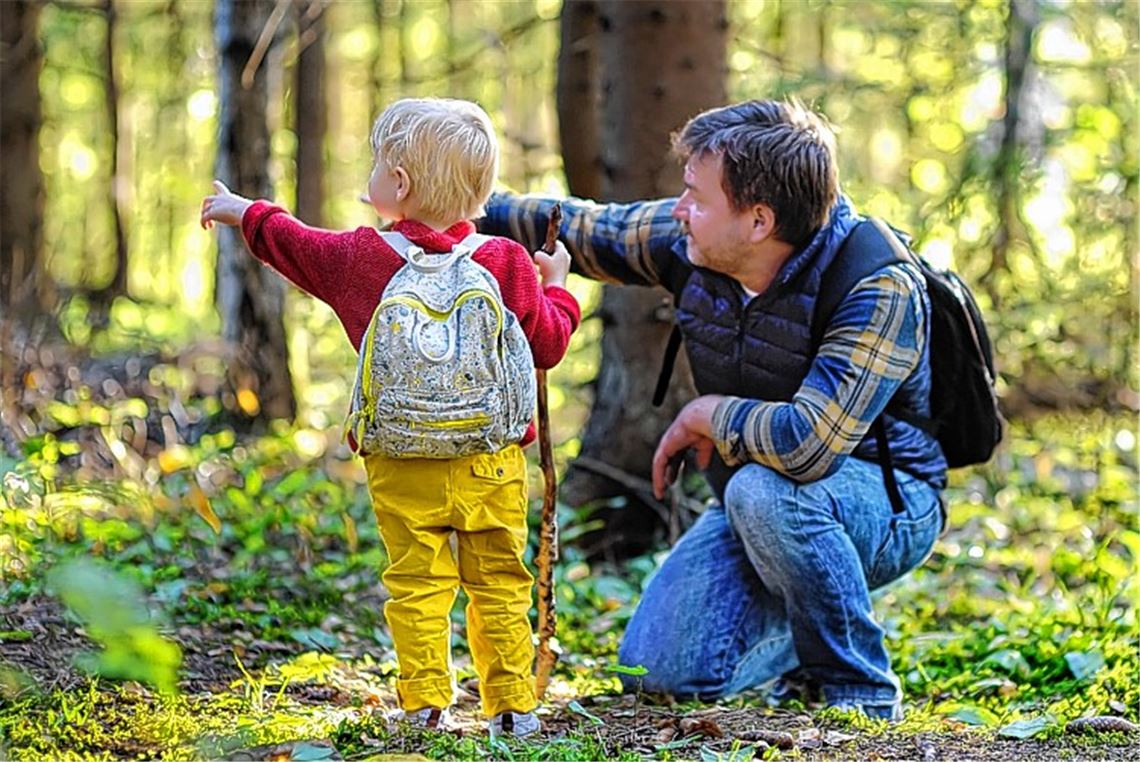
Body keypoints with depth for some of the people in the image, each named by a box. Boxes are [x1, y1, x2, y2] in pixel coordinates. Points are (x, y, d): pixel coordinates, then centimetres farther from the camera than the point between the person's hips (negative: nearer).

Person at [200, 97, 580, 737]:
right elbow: (549, 345, 4)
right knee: (500, 585, 7)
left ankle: (427, 707, 5)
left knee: (417, 586, 4)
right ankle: (514, 708, 9)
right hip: (493, 465, 1)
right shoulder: (507, 264, -2)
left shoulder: (361, 257, 0)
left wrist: (246, 212, 38)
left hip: (404, 470, 0)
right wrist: (557, 286, 23)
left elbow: (295, 245, 18)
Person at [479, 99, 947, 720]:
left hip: (887, 507, -6)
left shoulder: (878, 290, -30)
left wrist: (706, 415, -24)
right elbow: (584, 229, 9)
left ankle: (861, 691, -17)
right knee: (661, 671, -7)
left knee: (762, 488, -38)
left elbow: (806, 442, -42)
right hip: (752, 507, 7)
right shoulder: (692, 246, -10)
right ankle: (809, 636, 21)